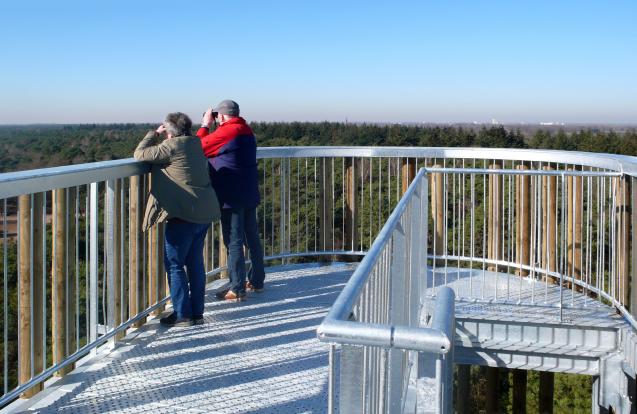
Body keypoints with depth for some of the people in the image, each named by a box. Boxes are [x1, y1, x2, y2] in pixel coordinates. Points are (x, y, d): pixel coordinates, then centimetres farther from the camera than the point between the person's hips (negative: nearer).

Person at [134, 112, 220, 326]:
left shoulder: (172, 146, -12)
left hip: (184, 215, -8)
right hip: (205, 213, 8)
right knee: (195, 262, 15)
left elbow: (140, 153, -5)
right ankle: (197, 312, 21)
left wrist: (154, 133, 5)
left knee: (174, 264, 2)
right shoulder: (196, 143, 12)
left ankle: (182, 314, 4)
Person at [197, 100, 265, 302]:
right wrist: (210, 127, 15)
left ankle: (237, 289, 0)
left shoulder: (225, 132, -16)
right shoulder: (247, 131, 12)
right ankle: (256, 281, 26)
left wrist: (205, 125, 5)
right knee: (252, 238, 15)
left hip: (231, 198, -9)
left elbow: (199, 147, -6)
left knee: (234, 242, -4)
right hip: (249, 195, 9)